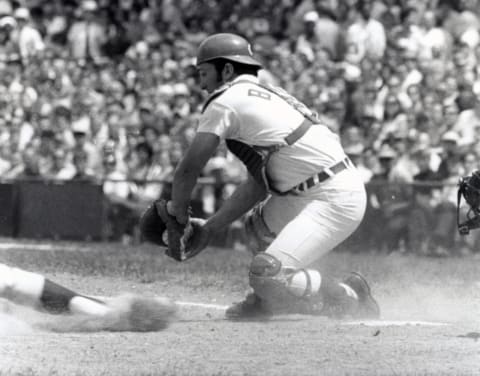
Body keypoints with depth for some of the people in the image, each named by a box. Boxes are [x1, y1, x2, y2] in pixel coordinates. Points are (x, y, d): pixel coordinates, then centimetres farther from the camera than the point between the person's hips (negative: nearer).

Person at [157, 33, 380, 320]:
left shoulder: (226, 101, -6)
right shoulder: (265, 97, 22)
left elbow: (189, 170, -4)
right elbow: (259, 183, 23)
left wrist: (178, 209, 15)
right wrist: (211, 228, 21)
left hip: (335, 200, -10)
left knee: (267, 275, -19)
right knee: (257, 223, 32)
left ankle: (351, 300, -6)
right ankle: (265, 302, 28)